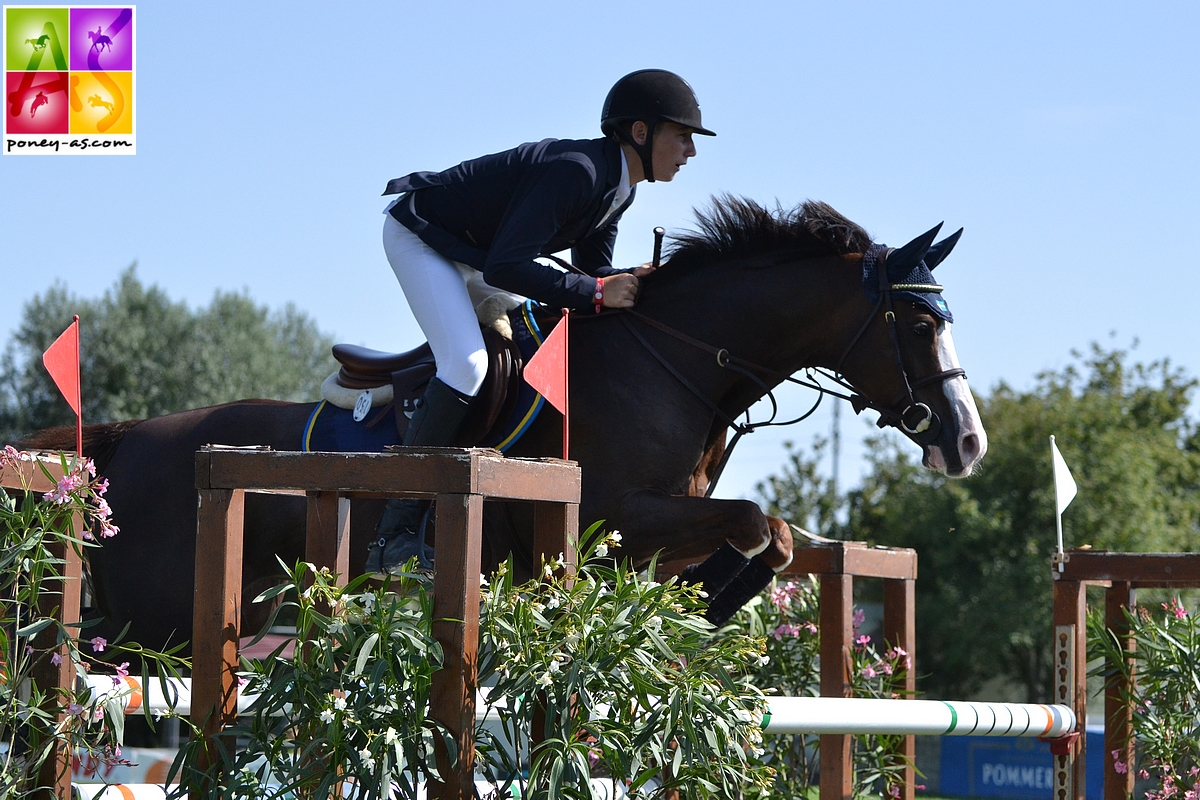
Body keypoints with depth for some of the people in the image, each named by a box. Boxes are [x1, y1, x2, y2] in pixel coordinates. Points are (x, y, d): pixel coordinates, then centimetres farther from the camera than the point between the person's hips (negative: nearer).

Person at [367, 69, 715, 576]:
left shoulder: (619, 190, -1)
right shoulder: (576, 171, -32)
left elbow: (592, 268, 8)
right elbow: (502, 268, -36)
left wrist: (631, 286, -13)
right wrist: (598, 292, -33)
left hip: (471, 250, 11)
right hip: (419, 236, -11)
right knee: (466, 363, -25)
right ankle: (397, 536, -26)